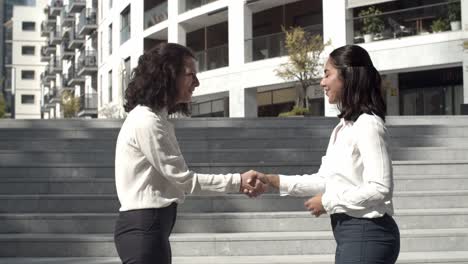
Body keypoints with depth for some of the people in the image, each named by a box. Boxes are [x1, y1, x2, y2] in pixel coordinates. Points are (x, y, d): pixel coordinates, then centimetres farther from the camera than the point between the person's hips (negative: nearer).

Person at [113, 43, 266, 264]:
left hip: (149, 226, 10)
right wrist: (238, 182, -9)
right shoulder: (147, 121, -16)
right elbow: (183, 179, -14)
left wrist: (237, 184, 4)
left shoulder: (155, 118, 16)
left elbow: (175, 178, 11)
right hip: (143, 228, -10)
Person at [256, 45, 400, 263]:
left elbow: (380, 189, -22)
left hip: (367, 235, -9)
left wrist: (329, 202, -13)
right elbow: (326, 180, 17)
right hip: (350, 234, 9)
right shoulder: (343, 127, 13)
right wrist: (275, 181, 10)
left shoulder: (367, 125, -15)